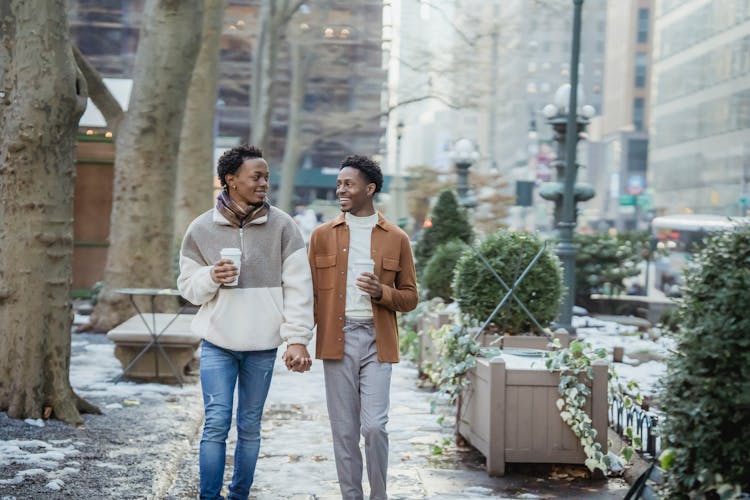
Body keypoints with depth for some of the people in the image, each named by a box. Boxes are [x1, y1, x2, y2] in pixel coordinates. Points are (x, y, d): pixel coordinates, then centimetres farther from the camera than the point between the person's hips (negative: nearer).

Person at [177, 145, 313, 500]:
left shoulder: (282, 226, -2)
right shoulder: (201, 229, 0)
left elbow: (298, 285, -4)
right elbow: (187, 286, 6)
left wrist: (297, 338, -12)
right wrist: (210, 277, -17)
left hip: (262, 345, 1)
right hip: (218, 342, -1)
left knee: (250, 427, 11)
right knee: (216, 424, -5)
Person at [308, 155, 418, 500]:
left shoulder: (396, 238, 5)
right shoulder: (322, 235, 8)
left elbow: (410, 297, 8)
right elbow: (310, 292, 9)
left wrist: (382, 292, -12)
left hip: (377, 341, -1)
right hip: (336, 341, 1)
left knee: (374, 426, -8)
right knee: (344, 429, 4)